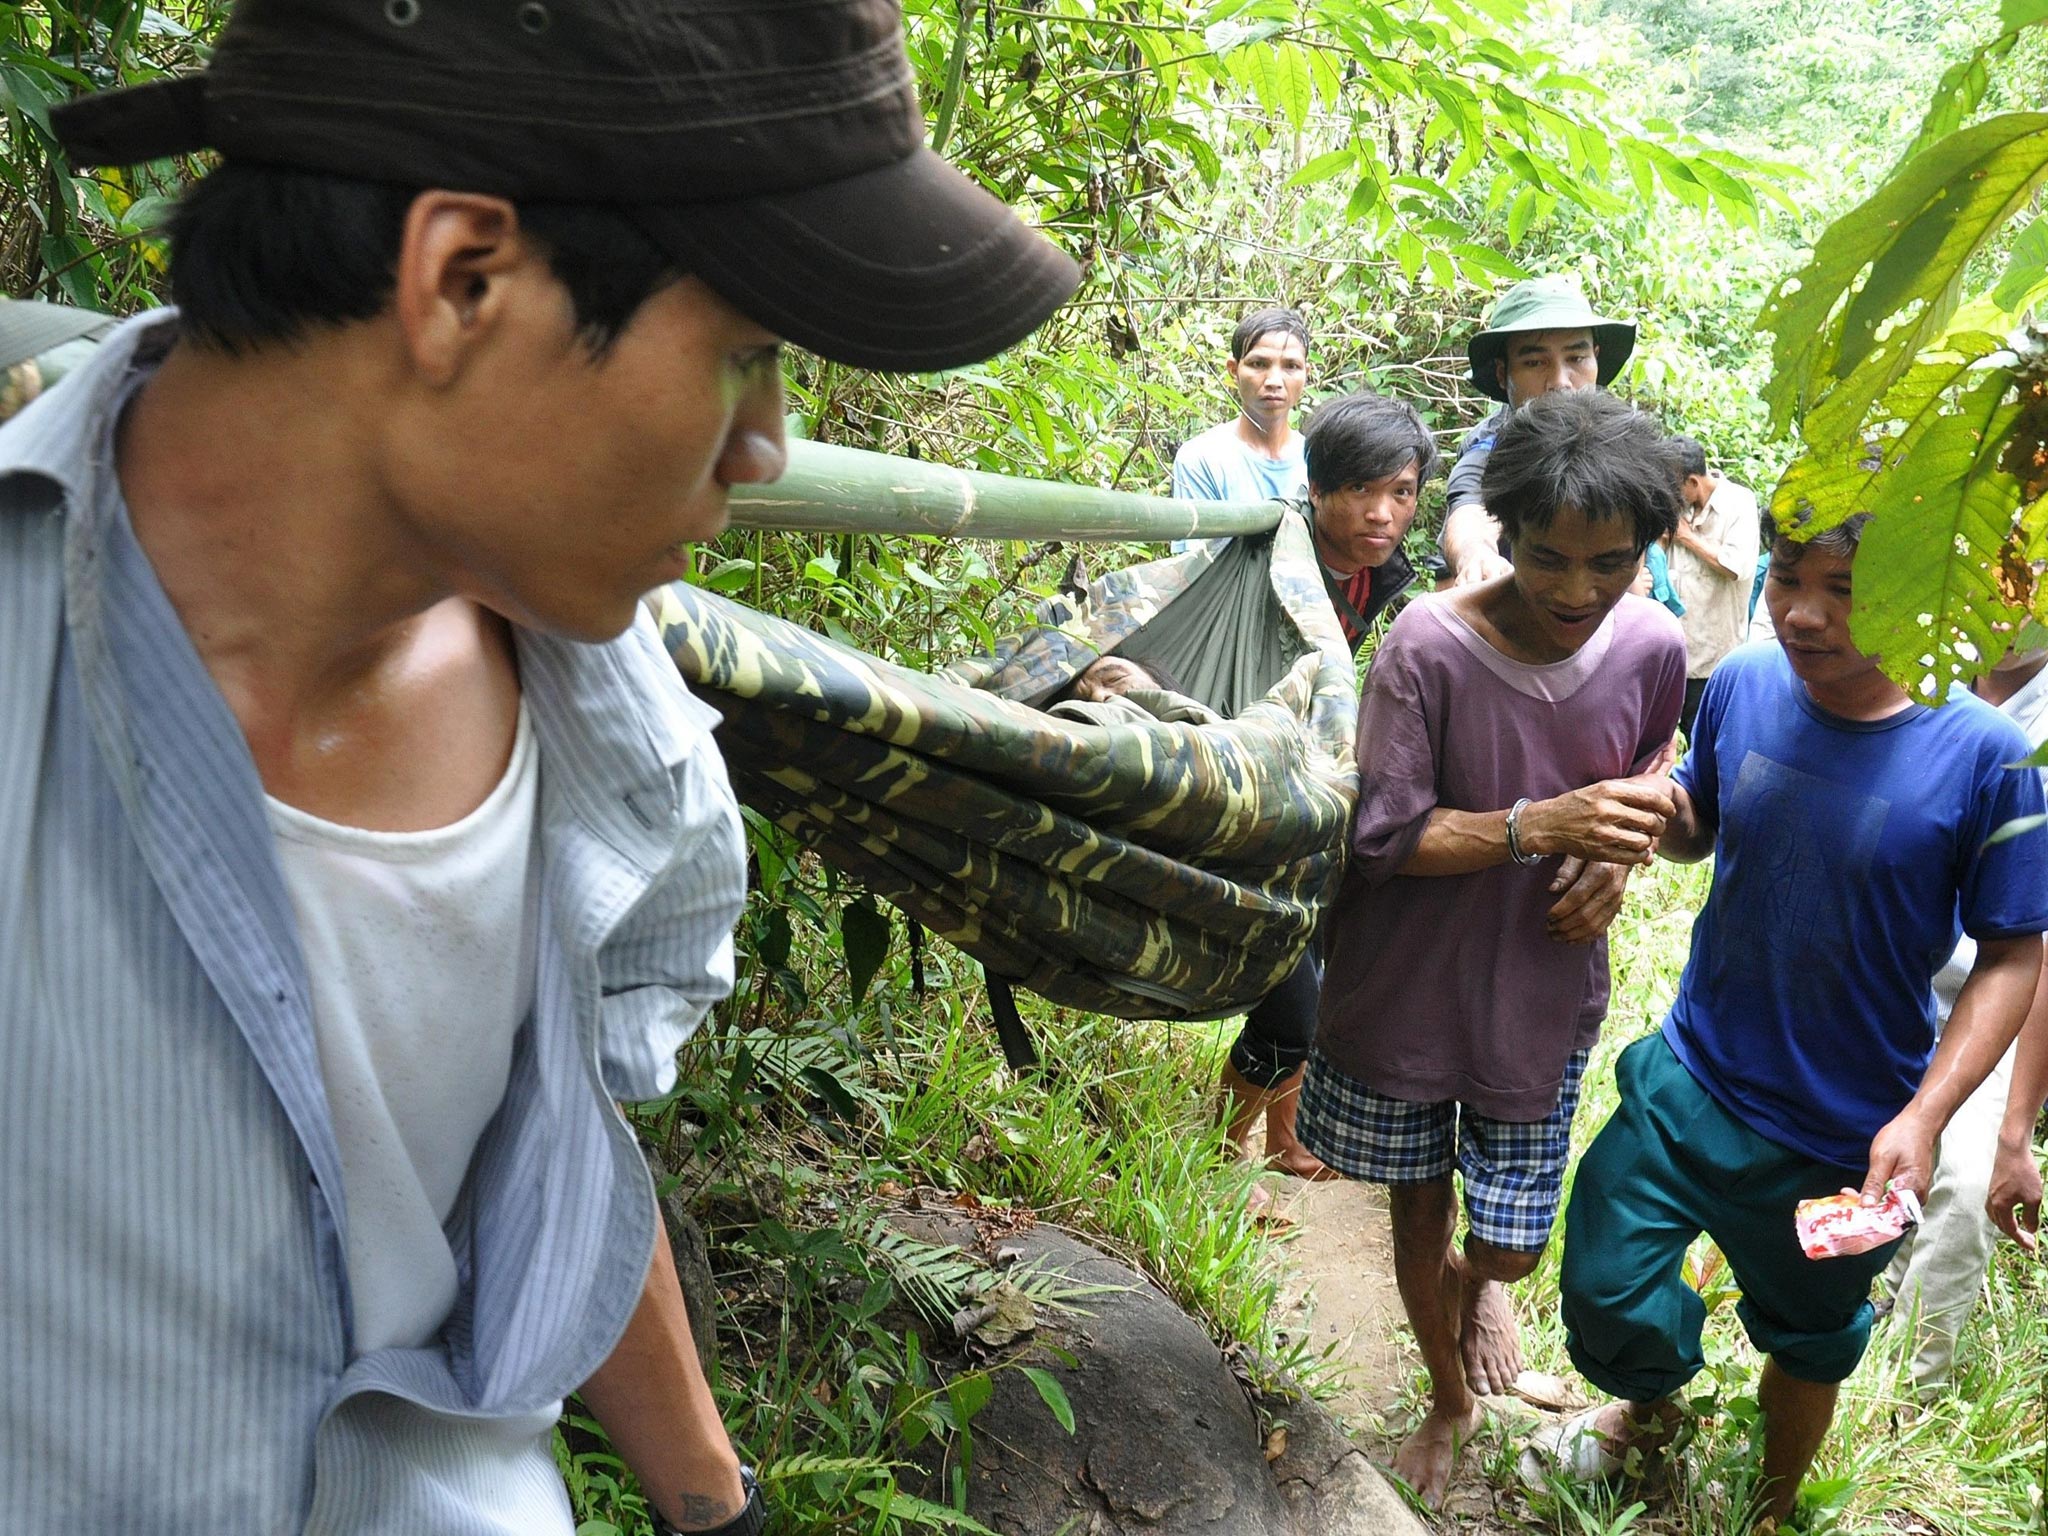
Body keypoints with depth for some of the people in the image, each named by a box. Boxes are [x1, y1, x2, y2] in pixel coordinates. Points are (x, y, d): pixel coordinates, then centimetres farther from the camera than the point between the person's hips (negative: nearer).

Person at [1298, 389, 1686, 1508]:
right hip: (1406, 989, -2)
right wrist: (1541, 825, -30)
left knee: (1510, 1243, 10)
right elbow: (1383, 835, -19)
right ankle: (1450, 1402, 47)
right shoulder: (1429, 645, -22)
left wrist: (1619, 856, -10)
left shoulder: (1652, 648, -10)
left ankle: (1480, 1284, 51)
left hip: (1543, 997, 2)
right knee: (1419, 1217, 17)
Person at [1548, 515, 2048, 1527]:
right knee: (1604, 1292, 11)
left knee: (1806, 1339, 21)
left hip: (1843, 1139, -2)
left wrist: (1923, 1118, -22)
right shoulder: (1743, 683, -10)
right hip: (1689, 1079, 3)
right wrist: (1666, 808, -16)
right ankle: (1652, 1409, 48)